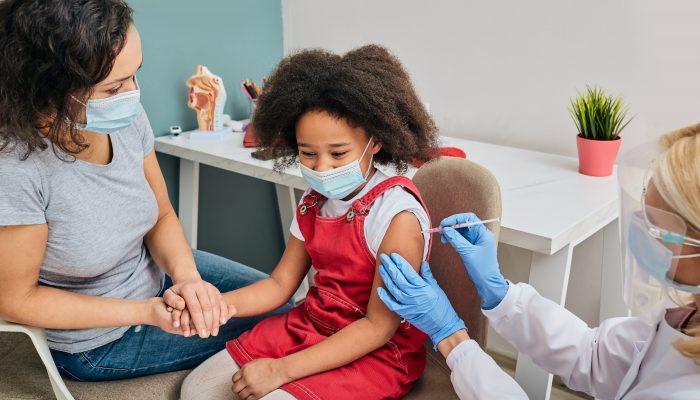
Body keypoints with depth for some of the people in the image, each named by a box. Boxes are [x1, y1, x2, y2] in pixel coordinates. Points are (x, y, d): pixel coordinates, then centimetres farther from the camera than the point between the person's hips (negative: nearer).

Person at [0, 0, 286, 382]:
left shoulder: (127, 118, -19)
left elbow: (161, 216, -3)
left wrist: (186, 275, -23)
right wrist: (147, 312, -26)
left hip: (154, 269, 5)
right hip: (100, 344, -5)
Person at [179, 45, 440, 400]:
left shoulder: (397, 215, -23)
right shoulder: (315, 201, 1)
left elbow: (379, 327, -21)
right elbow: (279, 284, 3)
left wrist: (282, 370, -22)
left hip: (377, 353, -6)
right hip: (309, 326, 7)